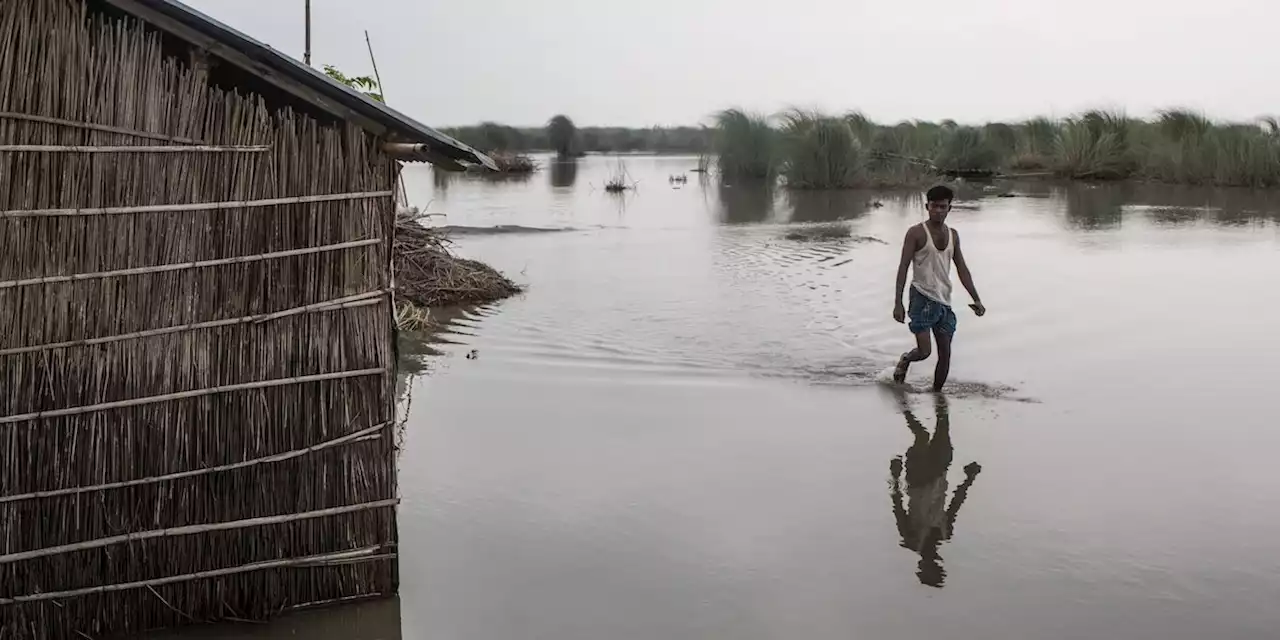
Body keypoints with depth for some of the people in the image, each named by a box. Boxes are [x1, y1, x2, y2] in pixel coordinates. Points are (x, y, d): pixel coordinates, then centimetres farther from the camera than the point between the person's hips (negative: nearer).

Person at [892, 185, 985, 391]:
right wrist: (898, 303, -16)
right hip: (922, 298, -5)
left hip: (944, 301, 5)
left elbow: (962, 269, 13)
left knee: (945, 354, 4)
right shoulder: (916, 233, -6)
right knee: (924, 351, -14)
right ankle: (905, 360, 19)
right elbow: (903, 268, -9)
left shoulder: (953, 235, 11)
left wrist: (976, 299, 4)